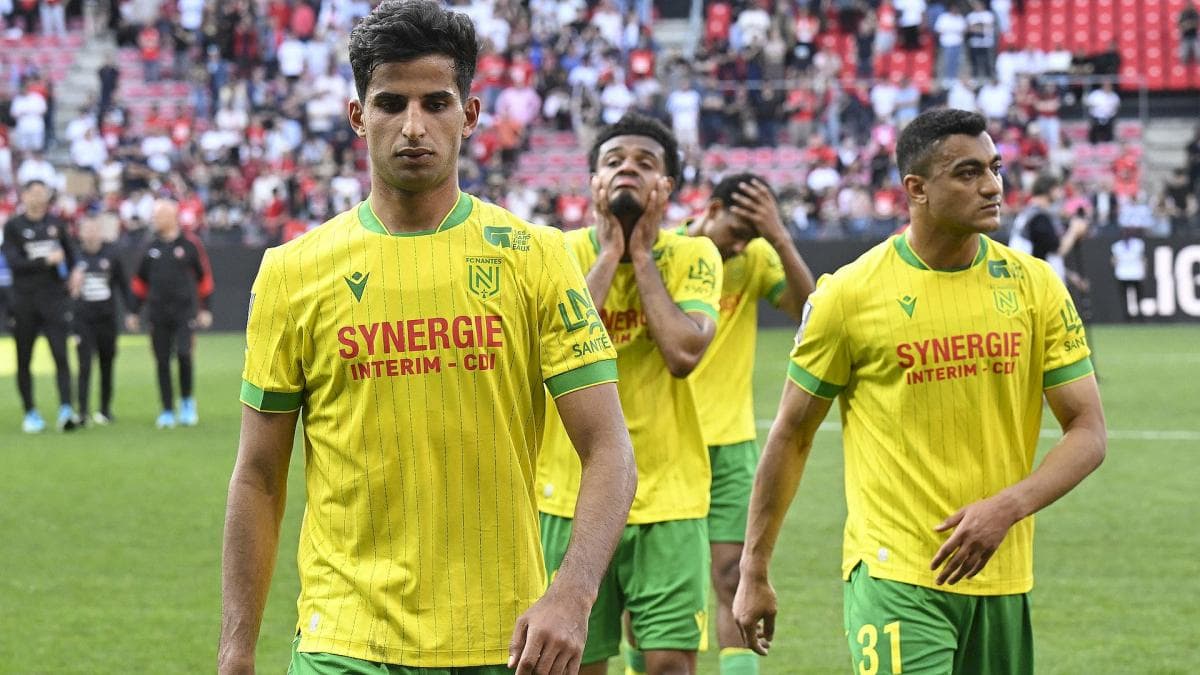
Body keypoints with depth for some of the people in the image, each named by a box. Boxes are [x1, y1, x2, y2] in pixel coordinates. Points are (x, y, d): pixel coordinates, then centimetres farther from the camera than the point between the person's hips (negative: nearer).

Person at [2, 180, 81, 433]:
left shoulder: (56, 223, 9)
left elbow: (71, 255, 22)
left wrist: (71, 278, 8)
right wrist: (47, 261, -17)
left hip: (54, 299, 1)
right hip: (24, 301, -1)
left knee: (61, 355, -11)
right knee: (23, 361, 6)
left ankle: (65, 409, -19)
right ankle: (30, 412, 17)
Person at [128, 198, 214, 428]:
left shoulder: (190, 244, 0)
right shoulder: (151, 247, 9)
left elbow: (204, 276, 5)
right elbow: (140, 280, 15)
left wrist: (204, 309, 2)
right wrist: (134, 312, 12)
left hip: (185, 311, -3)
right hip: (157, 313, 3)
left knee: (183, 354, -15)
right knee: (162, 361, 2)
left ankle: (187, 401, 7)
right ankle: (167, 411, 8)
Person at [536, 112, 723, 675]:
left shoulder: (693, 257, 0)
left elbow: (684, 353, -17)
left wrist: (642, 255, -10)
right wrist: (609, 253, -12)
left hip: (669, 496, -1)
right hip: (574, 496, 1)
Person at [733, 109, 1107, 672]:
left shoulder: (1034, 285, 4)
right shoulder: (850, 294, -4)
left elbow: (1089, 433, 4)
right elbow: (791, 436, 4)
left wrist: (1008, 507, -14)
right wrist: (753, 573, 7)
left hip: (1002, 576, 4)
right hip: (894, 576, -4)